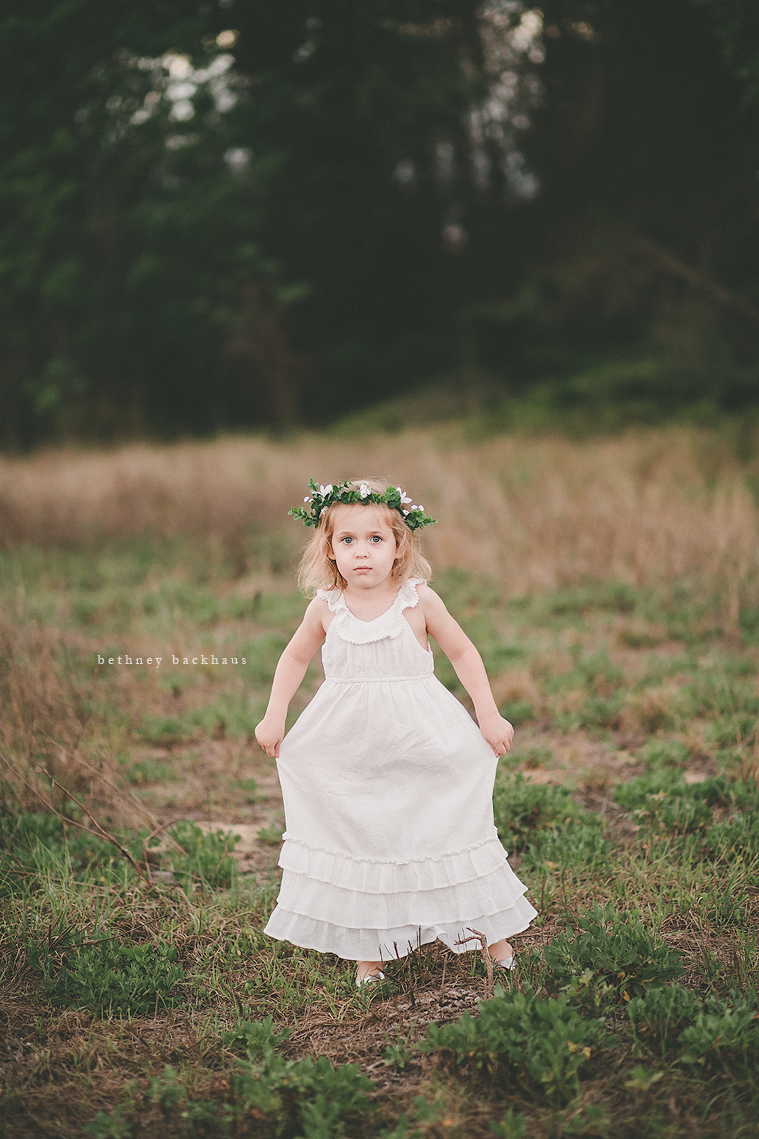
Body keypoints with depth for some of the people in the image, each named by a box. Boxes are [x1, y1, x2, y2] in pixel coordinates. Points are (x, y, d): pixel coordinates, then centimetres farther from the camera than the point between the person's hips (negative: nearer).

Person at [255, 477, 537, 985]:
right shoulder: (326, 607, -4)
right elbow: (296, 657, 12)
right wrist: (275, 715, 5)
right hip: (350, 751, 1)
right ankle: (369, 950, 16)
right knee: (359, 840, 4)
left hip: (421, 743, -1)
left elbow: (463, 652, 2)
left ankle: (491, 930, 23)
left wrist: (490, 715, -1)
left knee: (449, 829, 7)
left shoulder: (418, 600, -9)